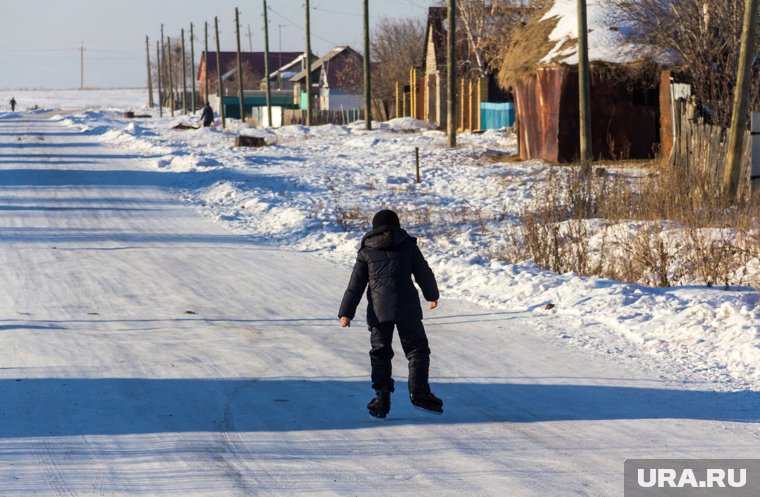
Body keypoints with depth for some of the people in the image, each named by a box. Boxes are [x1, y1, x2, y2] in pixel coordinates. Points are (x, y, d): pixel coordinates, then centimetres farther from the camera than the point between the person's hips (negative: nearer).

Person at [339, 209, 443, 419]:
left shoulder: (366, 252, 8)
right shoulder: (408, 245, 6)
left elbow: (355, 285, 6)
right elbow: (424, 273, 10)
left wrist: (346, 313, 7)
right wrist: (432, 295, 28)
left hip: (378, 311, 1)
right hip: (407, 308, -1)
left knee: (380, 353, 10)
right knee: (417, 349, 6)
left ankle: (382, 398, 1)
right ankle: (419, 392, -8)